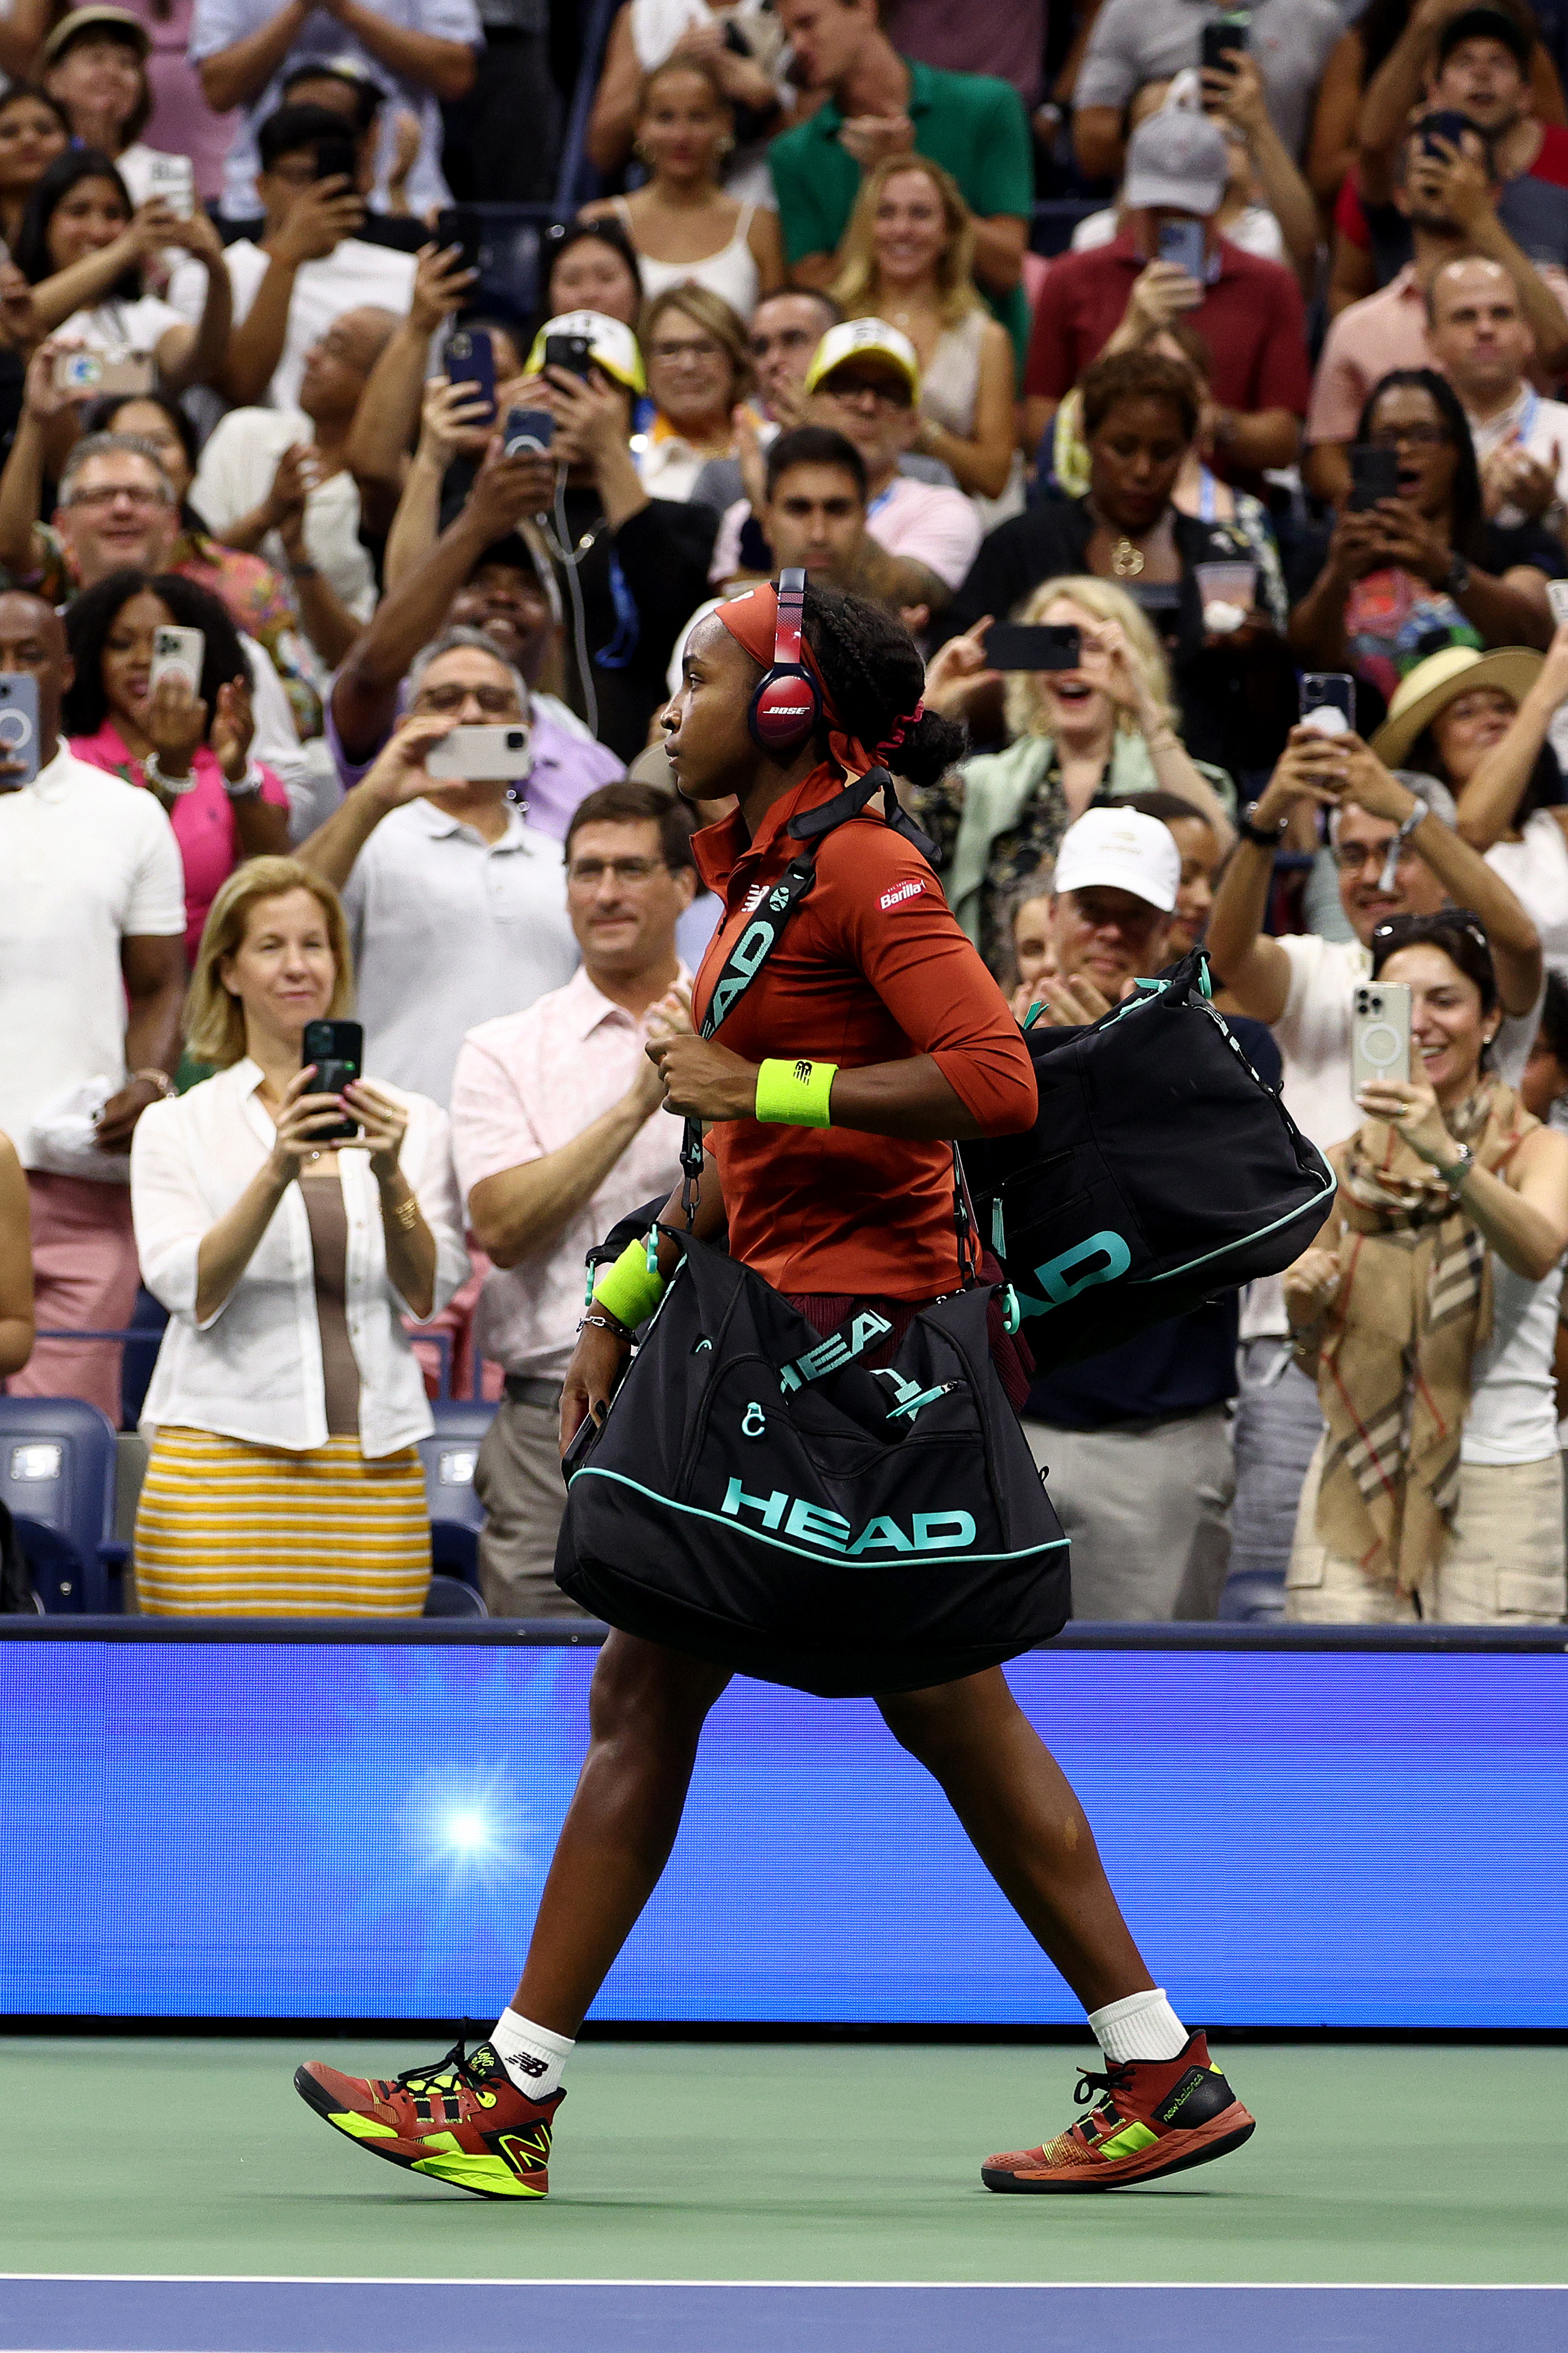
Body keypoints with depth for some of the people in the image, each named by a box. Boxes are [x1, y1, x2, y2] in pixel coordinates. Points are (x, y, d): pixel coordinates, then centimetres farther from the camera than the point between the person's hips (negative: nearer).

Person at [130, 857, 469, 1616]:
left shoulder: (412, 1121, 13)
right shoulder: (177, 1127, 8)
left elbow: (428, 1295, 2)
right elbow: (191, 1290, -6)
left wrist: (390, 1176, -15)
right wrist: (275, 1174, -20)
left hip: (374, 1461, 2)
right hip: (224, 1460, -2)